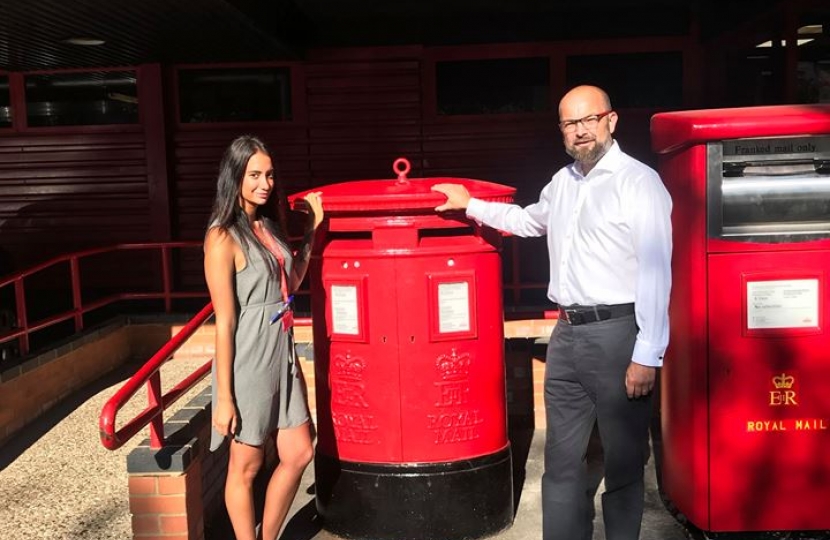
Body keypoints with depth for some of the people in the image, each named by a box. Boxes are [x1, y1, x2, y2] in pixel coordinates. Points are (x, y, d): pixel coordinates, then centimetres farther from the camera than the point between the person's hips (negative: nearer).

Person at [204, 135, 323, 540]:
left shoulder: (266, 227, 8)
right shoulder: (223, 237, -15)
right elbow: (224, 322, -17)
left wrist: (311, 230, 15)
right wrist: (224, 397, -15)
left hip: (282, 358, 8)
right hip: (248, 365, -8)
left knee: (298, 454, 15)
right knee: (246, 467, 9)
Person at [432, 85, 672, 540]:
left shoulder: (639, 182, -9)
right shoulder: (562, 182, 15)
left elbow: (655, 274, -15)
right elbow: (528, 220, 36)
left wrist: (648, 355, -18)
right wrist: (470, 205, 32)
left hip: (618, 334, -7)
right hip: (566, 334, 7)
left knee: (623, 461, 8)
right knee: (561, 460, 15)